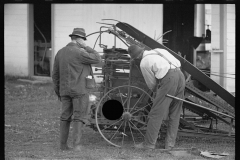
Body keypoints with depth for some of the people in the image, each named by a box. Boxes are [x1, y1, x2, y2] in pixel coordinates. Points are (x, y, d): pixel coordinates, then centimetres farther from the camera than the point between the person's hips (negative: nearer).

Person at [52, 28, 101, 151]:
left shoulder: (60, 53, 7)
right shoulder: (79, 53, -14)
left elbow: (55, 75, 11)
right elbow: (97, 59, -8)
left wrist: (58, 92, 19)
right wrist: (86, 47, -3)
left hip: (65, 90, 6)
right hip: (80, 90, -6)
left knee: (65, 117, 13)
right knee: (79, 117, -1)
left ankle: (63, 144, 12)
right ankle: (76, 144, -9)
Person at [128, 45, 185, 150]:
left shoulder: (144, 63, 6)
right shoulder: (158, 51, 25)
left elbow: (151, 84, 16)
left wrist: (156, 90, 39)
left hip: (168, 79, -7)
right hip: (180, 75, 7)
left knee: (156, 113, 1)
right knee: (174, 114, 13)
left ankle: (149, 143, 3)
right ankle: (170, 143, 14)